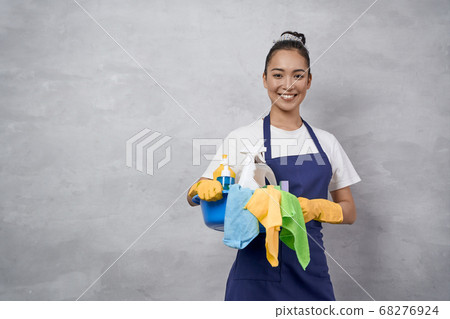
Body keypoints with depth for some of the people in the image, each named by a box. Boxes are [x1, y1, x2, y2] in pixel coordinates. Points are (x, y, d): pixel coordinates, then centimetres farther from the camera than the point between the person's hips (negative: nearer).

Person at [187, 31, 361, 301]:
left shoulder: (326, 142, 5)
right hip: (257, 272, -2)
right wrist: (205, 188, -26)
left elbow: (349, 212, 9)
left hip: (310, 272, 3)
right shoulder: (243, 138, -3)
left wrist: (316, 208, -12)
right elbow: (195, 196, -2)